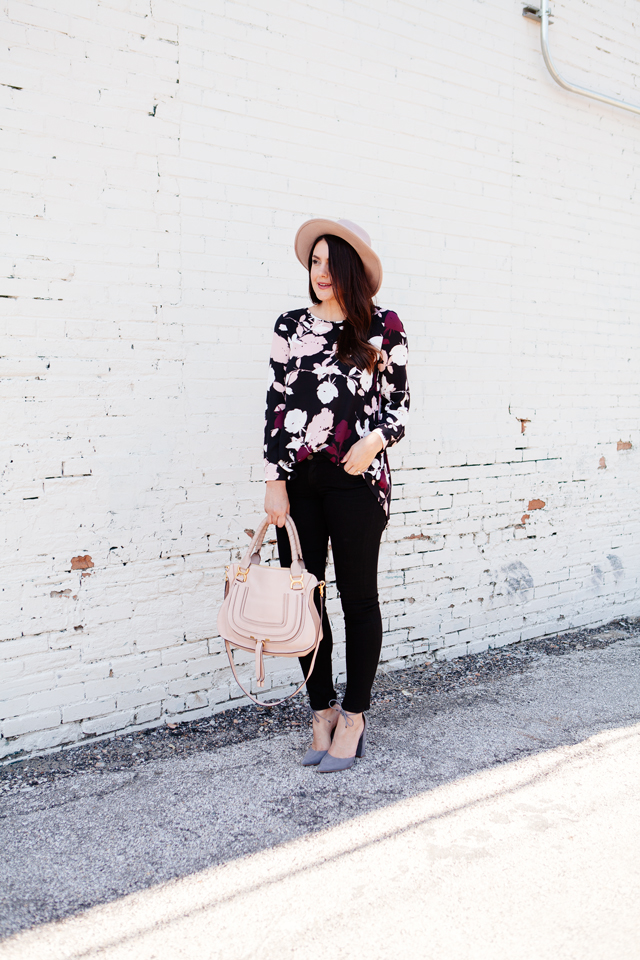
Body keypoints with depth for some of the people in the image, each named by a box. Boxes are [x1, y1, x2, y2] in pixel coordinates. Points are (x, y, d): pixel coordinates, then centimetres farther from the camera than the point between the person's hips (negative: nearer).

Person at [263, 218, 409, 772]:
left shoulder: (383, 327, 4)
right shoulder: (291, 327, 9)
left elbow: (398, 405, 6)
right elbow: (277, 405, 6)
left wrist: (375, 440, -15)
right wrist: (275, 481, 0)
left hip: (357, 477, -2)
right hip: (298, 479, 3)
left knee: (358, 595, 4)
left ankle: (353, 718, 17)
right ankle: (322, 712, 20)